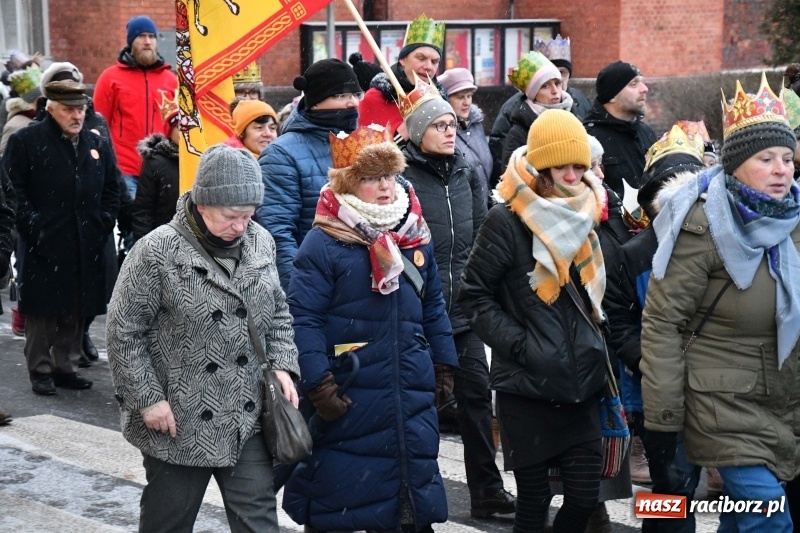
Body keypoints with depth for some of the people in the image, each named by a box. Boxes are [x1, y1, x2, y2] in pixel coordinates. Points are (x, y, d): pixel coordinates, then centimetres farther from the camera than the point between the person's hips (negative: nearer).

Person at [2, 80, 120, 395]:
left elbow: (112, 189, 18)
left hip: (86, 249, 5)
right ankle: (40, 370, 11)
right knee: (42, 310, 1)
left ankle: (65, 366, 22)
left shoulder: (98, 145, 12)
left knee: (77, 311, 10)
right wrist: (32, 225, -12)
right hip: (43, 247, -5)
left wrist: (104, 223, 6)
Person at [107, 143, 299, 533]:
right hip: (179, 423, -3)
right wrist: (147, 398, -12)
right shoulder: (158, 251, -13)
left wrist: (282, 363, 0)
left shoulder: (260, 243, 2)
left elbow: (278, 312, 15)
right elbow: (125, 329, -9)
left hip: (247, 422, 4)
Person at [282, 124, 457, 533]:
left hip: (413, 402, 6)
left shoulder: (416, 236, 8)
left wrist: (445, 368, 15)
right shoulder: (323, 243, -12)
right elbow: (303, 320, -14)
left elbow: (433, 308, 17)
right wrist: (319, 387, -17)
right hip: (348, 406, -5)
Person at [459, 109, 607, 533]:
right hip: (526, 386, -5)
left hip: (580, 384, 5)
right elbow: (474, 296, -9)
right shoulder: (507, 221, -10)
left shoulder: (586, 216, 9)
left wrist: (596, 345, 11)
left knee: (585, 496, 4)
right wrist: (519, 344, -15)